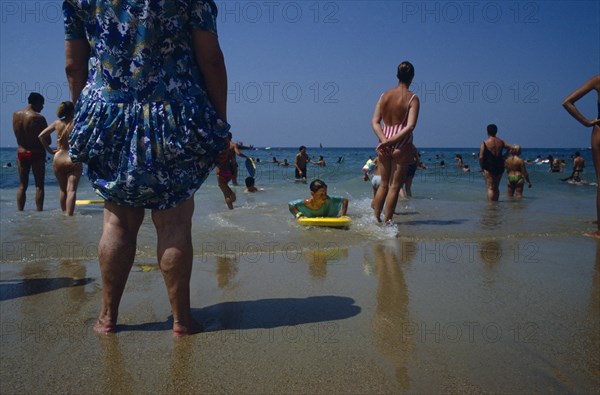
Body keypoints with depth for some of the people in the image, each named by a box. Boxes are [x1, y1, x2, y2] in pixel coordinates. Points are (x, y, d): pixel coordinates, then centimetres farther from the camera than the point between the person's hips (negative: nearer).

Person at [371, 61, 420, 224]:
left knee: (384, 184, 19)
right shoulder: (412, 98, -9)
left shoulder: (384, 95, 4)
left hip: (384, 144, 4)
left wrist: (384, 141, -12)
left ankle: (375, 217, 22)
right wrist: (391, 141, -19)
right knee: (394, 186, 5)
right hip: (402, 145, -4)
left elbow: (375, 122, -3)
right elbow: (410, 126, -20)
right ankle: (387, 221, 8)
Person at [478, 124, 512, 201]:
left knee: (490, 188, -4)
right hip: (499, 167, 5)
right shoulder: (501, 142, 6)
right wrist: (504, 156, 16)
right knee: (496, 188, 17)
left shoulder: (485, 143, -8)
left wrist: (482, 167, -1)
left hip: (488, 168, -5)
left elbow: (481, 157, -13)